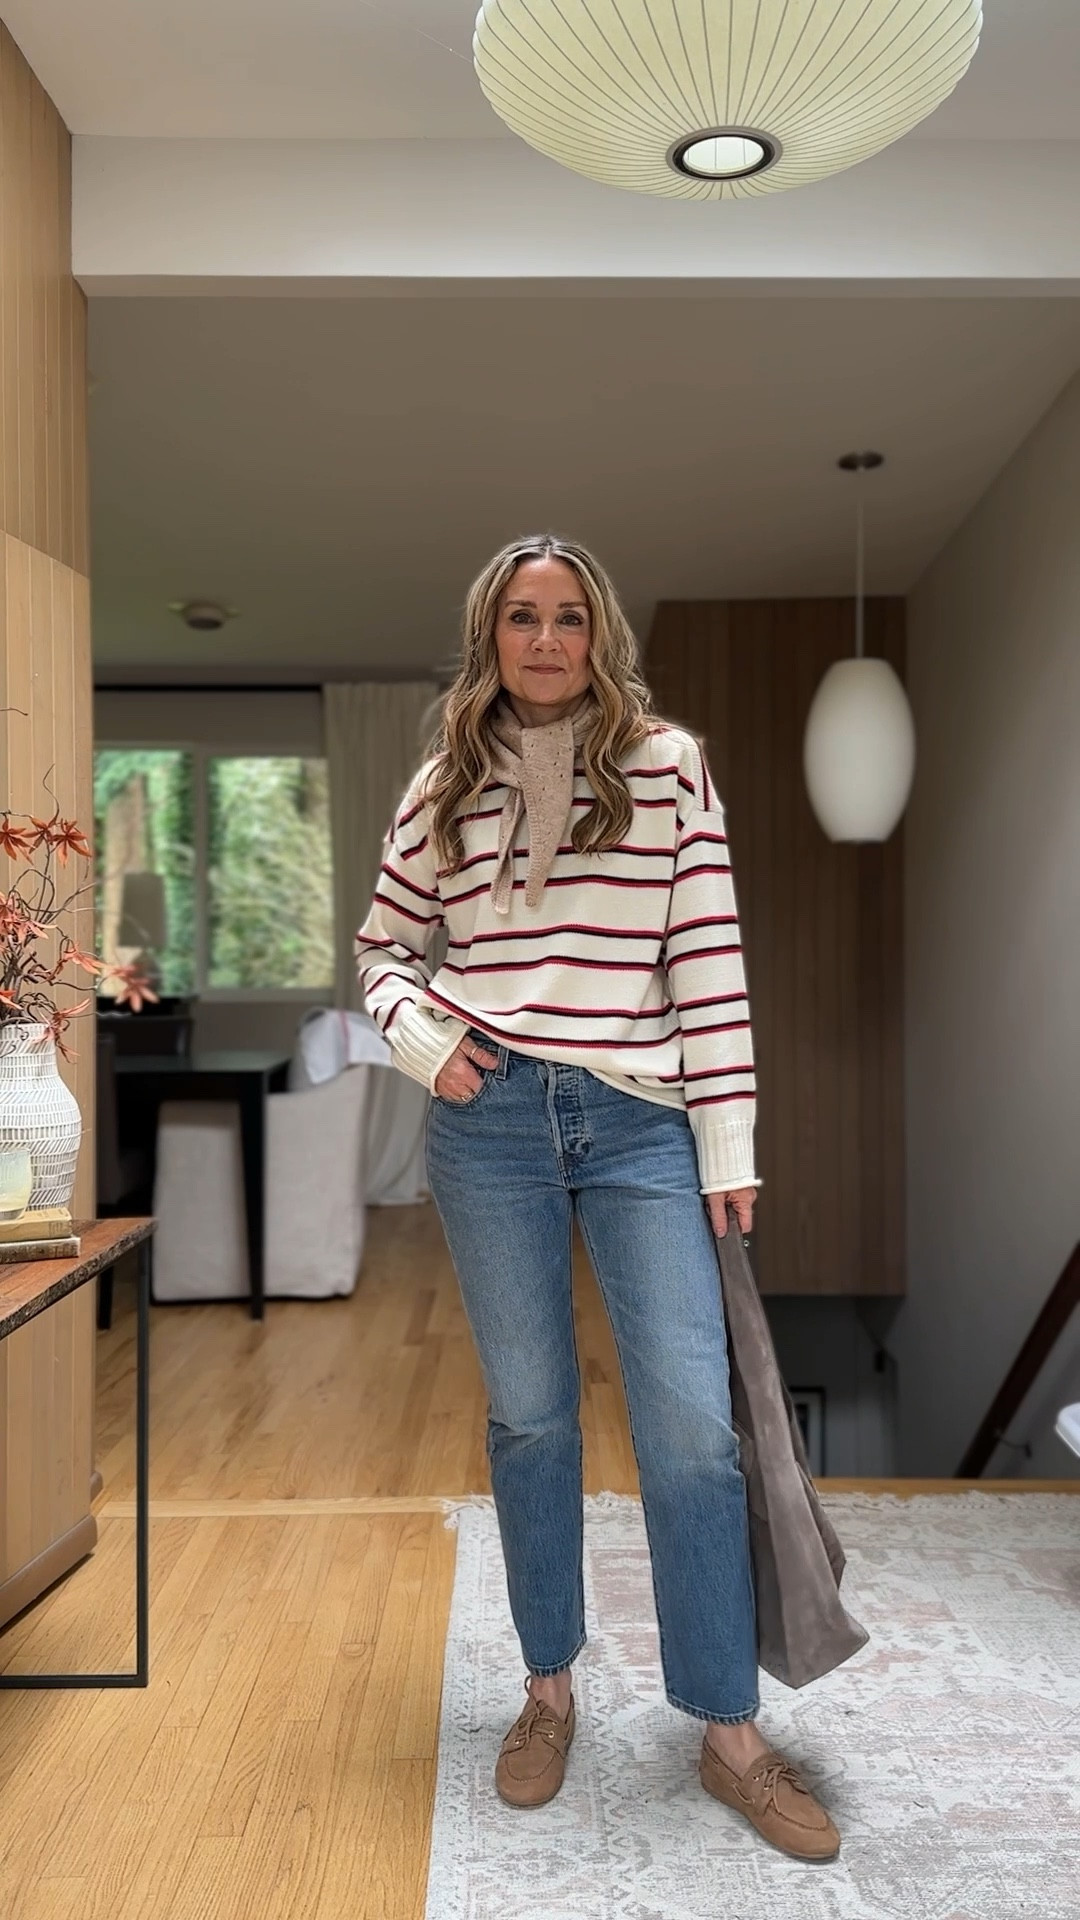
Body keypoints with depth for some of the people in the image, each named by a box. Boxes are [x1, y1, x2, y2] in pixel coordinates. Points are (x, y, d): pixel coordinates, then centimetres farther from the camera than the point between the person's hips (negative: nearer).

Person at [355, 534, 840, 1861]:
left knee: (692, 1427, -3)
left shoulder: (666, 766, 2)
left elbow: (709, 961, -2)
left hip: (641, 1124, -1)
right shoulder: (445, 785, 7)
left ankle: (730, 1735, 15)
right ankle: (549, 1690, 30)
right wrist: (422, 1036, -3)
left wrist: (729, 1145, -4)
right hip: (491, 1124, 2)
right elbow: (382, 944, 17)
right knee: (529, 1417, 11)